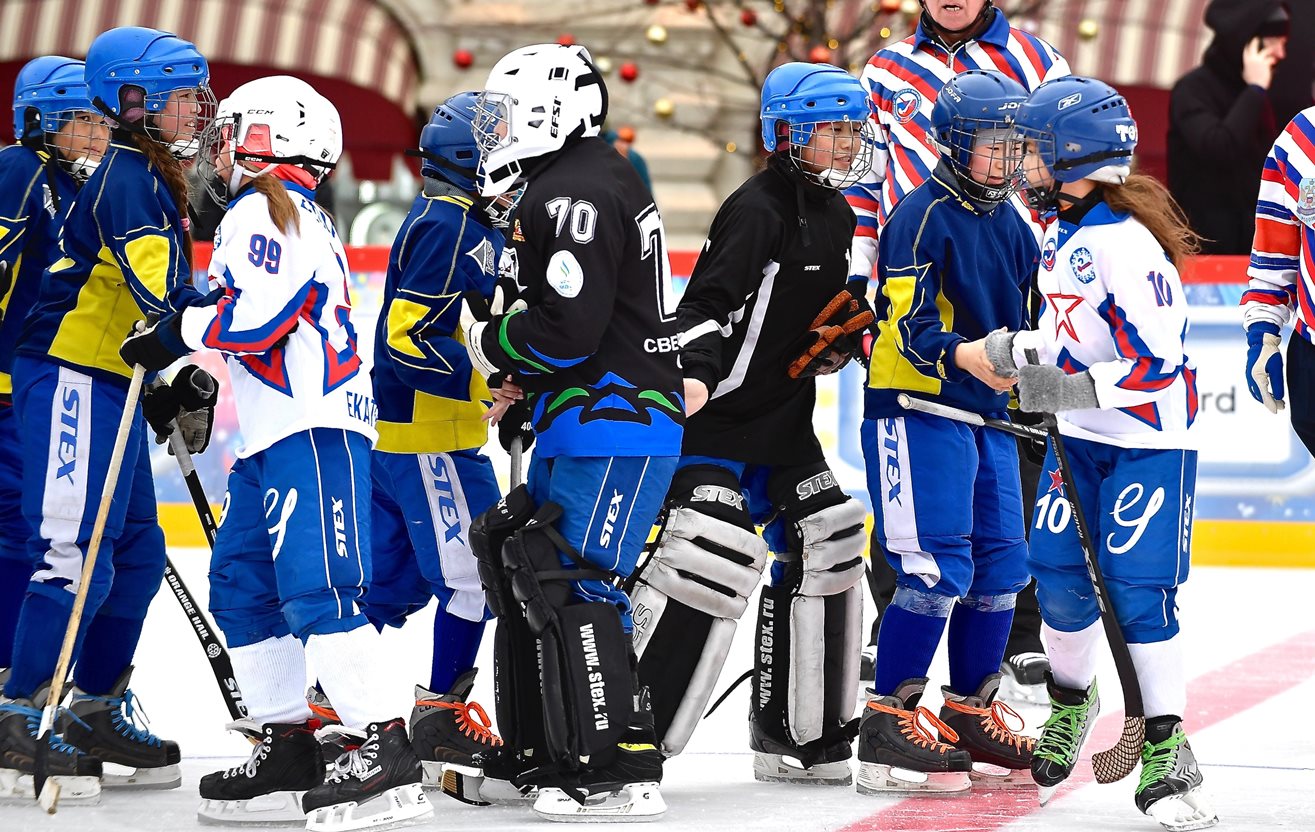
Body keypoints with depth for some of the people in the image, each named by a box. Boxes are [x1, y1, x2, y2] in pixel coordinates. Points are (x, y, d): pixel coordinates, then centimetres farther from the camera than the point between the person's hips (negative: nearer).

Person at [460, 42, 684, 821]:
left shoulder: (574, 195, -17)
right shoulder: (591, 179, 18)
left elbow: (569, 331, -24)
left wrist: (489, 339, -7)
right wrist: (524, 383, 14)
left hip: (615, 426, -11)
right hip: (588, 426, 11)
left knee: (570, 581, -16)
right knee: (516, 557, 16)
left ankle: (624, 770, -18)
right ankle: (543, 752, 23)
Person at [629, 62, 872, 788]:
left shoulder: (836, 216, 13)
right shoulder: (757, 209, -16)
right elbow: (706, 301, -24)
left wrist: (849, 331, 7)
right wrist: (694, 373, -38)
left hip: (782, 421, 10)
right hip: (714, 413, -10)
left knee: (825, 549, 8)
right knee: (708, 557, -19)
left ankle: (797, 736, 19)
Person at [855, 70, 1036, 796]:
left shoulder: (1010, 227, 15)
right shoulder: (923, 217, -11)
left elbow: (1025, 324, 25)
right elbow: (908, 326, -19)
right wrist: (963, 355, -34)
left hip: (987, 414, 8)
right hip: (916, 407, -8)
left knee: (1000, 566, 8)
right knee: (937, 570, -14)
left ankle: (971, 712, 21)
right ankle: (887, 723, -9)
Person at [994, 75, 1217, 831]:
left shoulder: (1129, 244, -22)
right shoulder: (1063, 234, 7)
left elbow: (1159, 361, -24)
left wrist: (1071, 389, -26)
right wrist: (1019, 350, 2)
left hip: (1151, 440, -8)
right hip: (1082, 434, 8)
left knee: (1138, 590, -10)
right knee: (1058, 572, 7)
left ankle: (1167, 748, -1)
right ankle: (1072, 701, 31)